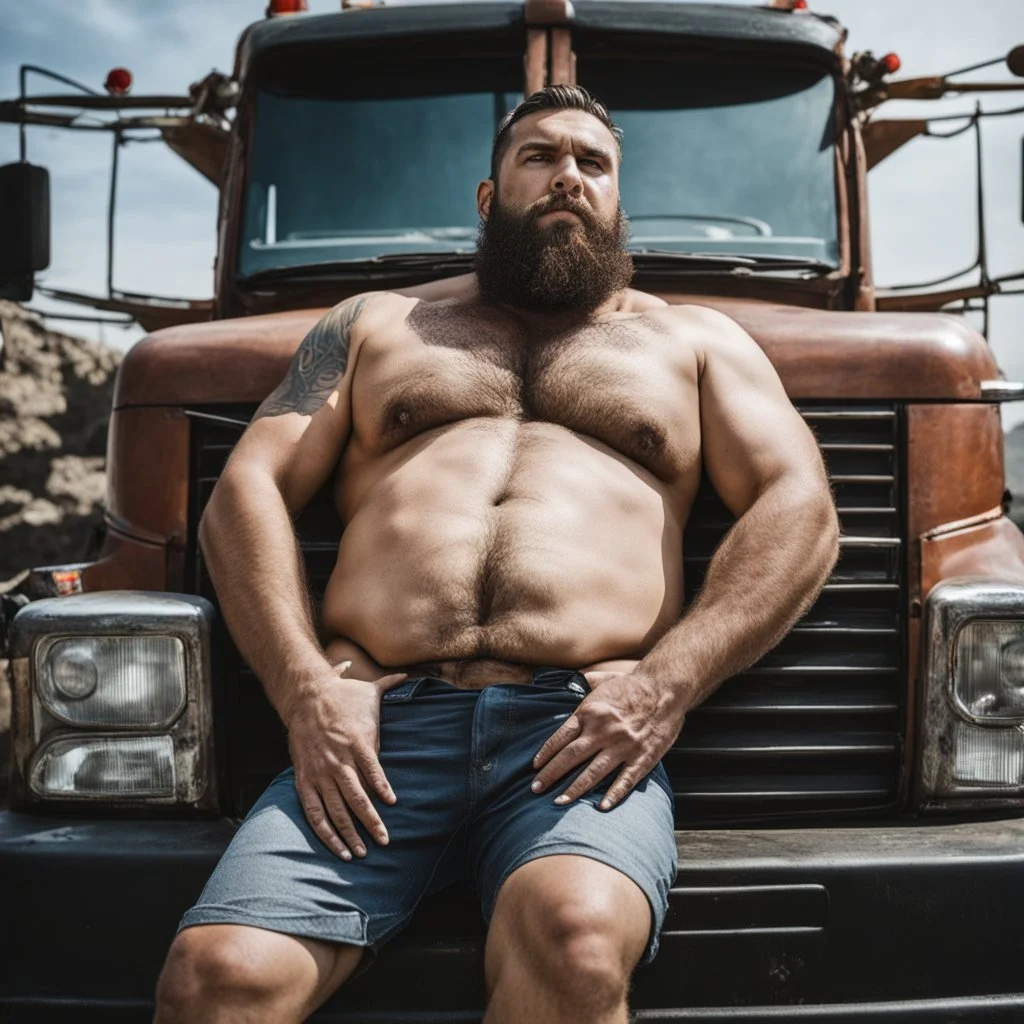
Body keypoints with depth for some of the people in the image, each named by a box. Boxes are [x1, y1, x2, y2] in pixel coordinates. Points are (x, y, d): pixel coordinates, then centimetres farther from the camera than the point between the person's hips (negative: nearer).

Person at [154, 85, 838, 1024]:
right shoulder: (373, 324, 27)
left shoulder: (694, 339, 25)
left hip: (582, 731, -1)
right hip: (377, 723, 1)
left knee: (574, 945, -34)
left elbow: (800, 509, 11)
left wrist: (666, 682, -6)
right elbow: (246, 495, 16)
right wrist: (304, 686, -3)